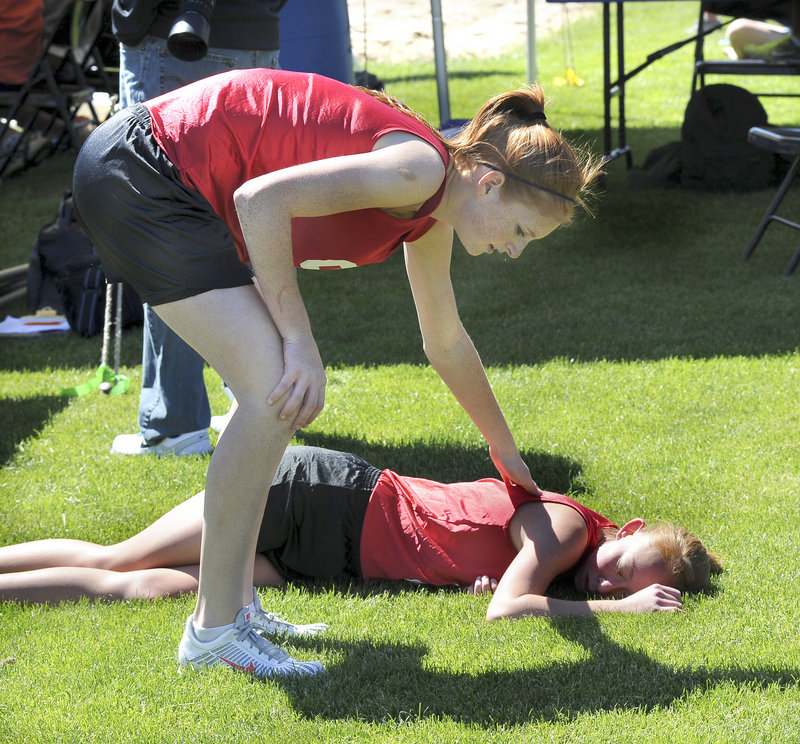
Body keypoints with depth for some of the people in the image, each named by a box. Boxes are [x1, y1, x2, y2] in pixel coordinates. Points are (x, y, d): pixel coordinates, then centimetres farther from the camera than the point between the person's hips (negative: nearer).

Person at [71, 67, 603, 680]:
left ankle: (235, 604, 13)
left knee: (278, 392, 11)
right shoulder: (420, 169, -18)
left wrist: (505, 450, 41)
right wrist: (300, 340, -21)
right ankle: (214, 630, -10)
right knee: (277, 391, -15)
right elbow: (261, 198, -27)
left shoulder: (430, 212, 12)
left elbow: (447, 344, 28)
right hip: (140, 174, -10)